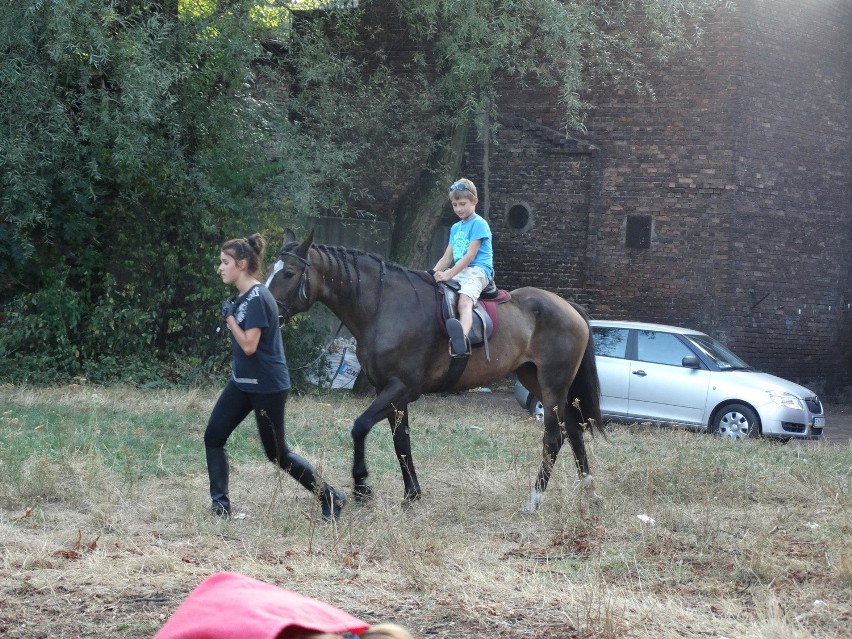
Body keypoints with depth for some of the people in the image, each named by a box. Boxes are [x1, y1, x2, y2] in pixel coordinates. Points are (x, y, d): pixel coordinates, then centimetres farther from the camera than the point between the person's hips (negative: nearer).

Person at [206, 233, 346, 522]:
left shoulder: (257, 298, -21)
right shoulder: (240, 297, 7)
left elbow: (249, 345, -26)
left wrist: (229, 316, -18)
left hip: (267, 387, -9)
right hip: (242, 382, 9)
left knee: (277, 453, 1)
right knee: (213, 437, 1)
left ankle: (330, 498, 14)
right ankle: (220, 504, 4)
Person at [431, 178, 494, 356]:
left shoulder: (479, 224, -3)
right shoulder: (455, 228, 23)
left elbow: (470, 256, -13)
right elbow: (447, 257, 20)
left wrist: (449, 274, -20)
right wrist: (433, 274, 2)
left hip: (477, 270, -9)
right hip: (458, 272, 10)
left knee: (464, 301, -37)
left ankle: (462, 340, -65)